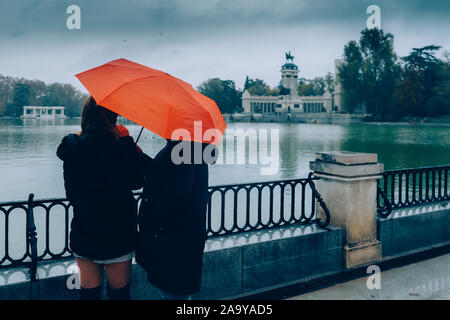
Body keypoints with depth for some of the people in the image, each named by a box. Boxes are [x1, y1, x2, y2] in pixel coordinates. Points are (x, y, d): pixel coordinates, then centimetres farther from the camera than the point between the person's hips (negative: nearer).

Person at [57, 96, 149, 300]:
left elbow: (72, 193, 11)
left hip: (82, 234, 6)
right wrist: (127, 141, -6)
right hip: (115, 234, -5)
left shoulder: (72, 147, 2)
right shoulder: (111, 146, -18)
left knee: (89, 290, 15)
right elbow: (136, 181, -12)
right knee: (119, 291, 10)